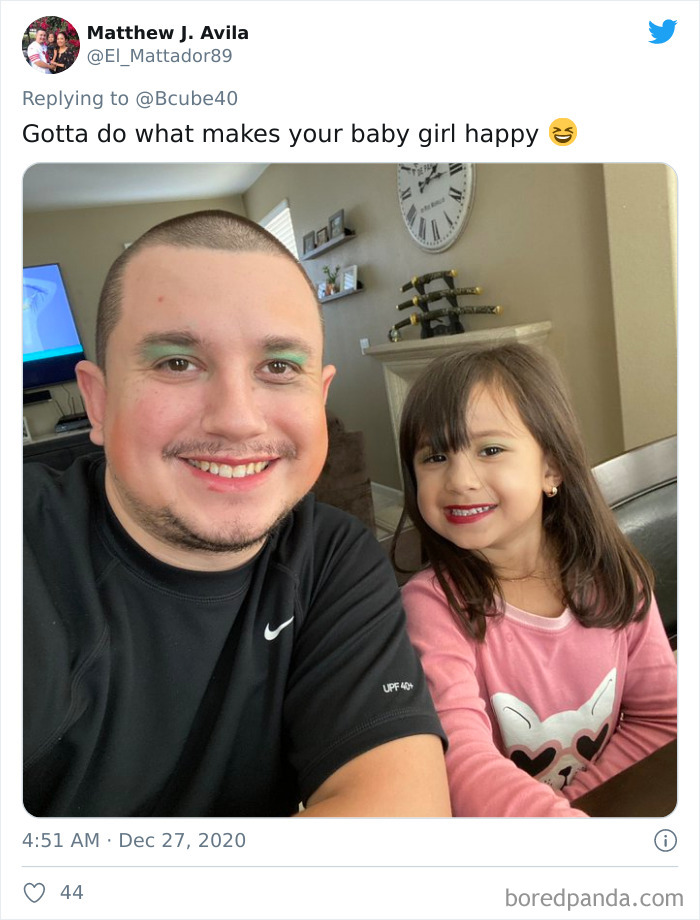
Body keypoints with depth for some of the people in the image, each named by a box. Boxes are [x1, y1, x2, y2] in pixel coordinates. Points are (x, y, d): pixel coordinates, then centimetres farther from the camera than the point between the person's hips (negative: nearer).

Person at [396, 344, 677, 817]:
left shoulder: (614, 577, -6)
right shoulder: (433, 604, -17)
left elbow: (659, 719, 0)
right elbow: (459, 756, -23)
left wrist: (573, 800, -10)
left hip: (606, 804, 3)